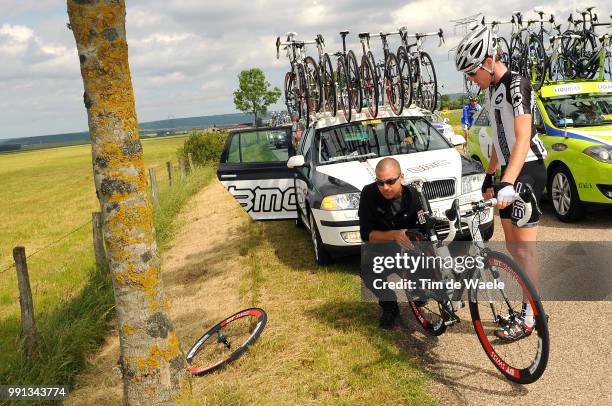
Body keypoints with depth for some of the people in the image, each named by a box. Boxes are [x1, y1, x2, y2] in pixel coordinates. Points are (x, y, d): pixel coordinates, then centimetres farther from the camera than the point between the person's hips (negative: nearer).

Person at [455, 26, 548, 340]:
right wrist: (490, 175, 22)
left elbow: (523, 138, -25)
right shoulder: (491, 90, 12)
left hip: (527, 170, -9)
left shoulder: (516, 86, -16)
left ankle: (529, 317, 5)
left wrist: (508, 183, -34)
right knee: (511, 244, 12)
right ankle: (531, 306, 22)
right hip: (509, 171, 9)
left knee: (524, 246, -5)